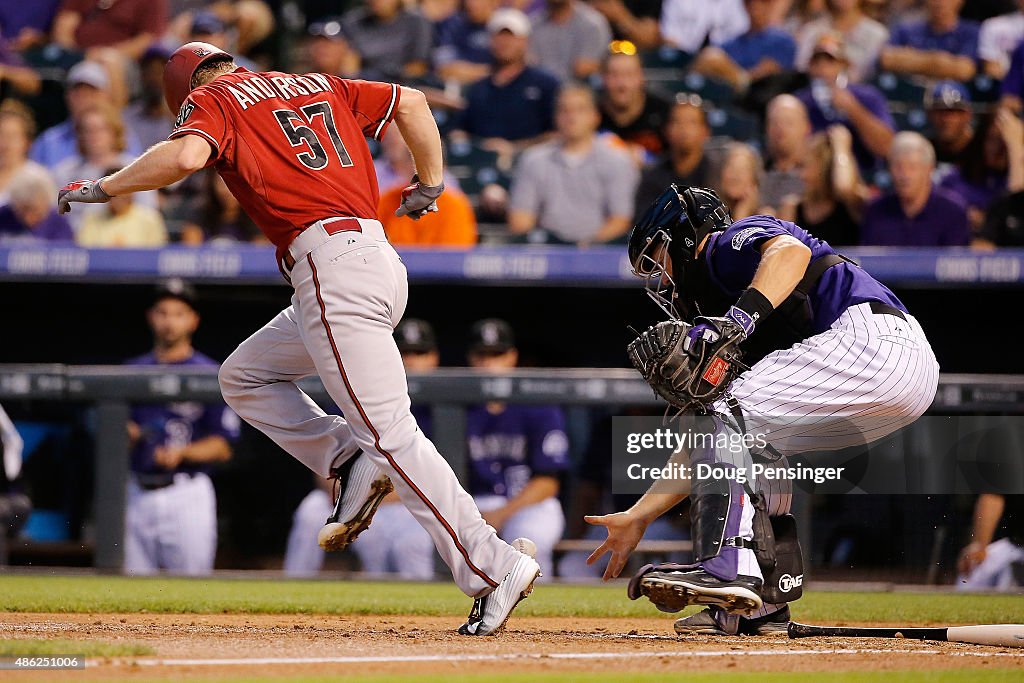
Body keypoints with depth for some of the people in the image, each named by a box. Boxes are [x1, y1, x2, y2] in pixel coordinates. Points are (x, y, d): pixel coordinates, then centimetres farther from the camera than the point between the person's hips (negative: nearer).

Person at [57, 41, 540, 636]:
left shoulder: (212, 99, 6)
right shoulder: (319, 85, 26)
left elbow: (187, 154, -14)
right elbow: (412, 102, 24)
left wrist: (101, 189, -3)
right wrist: (431, 184, 33)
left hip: (332, 266, -8)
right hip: (378, 256, 8)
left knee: (389, 433, -12)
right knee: (245, 376, 21)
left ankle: (494, 569, -18)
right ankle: (350, 461, 4)